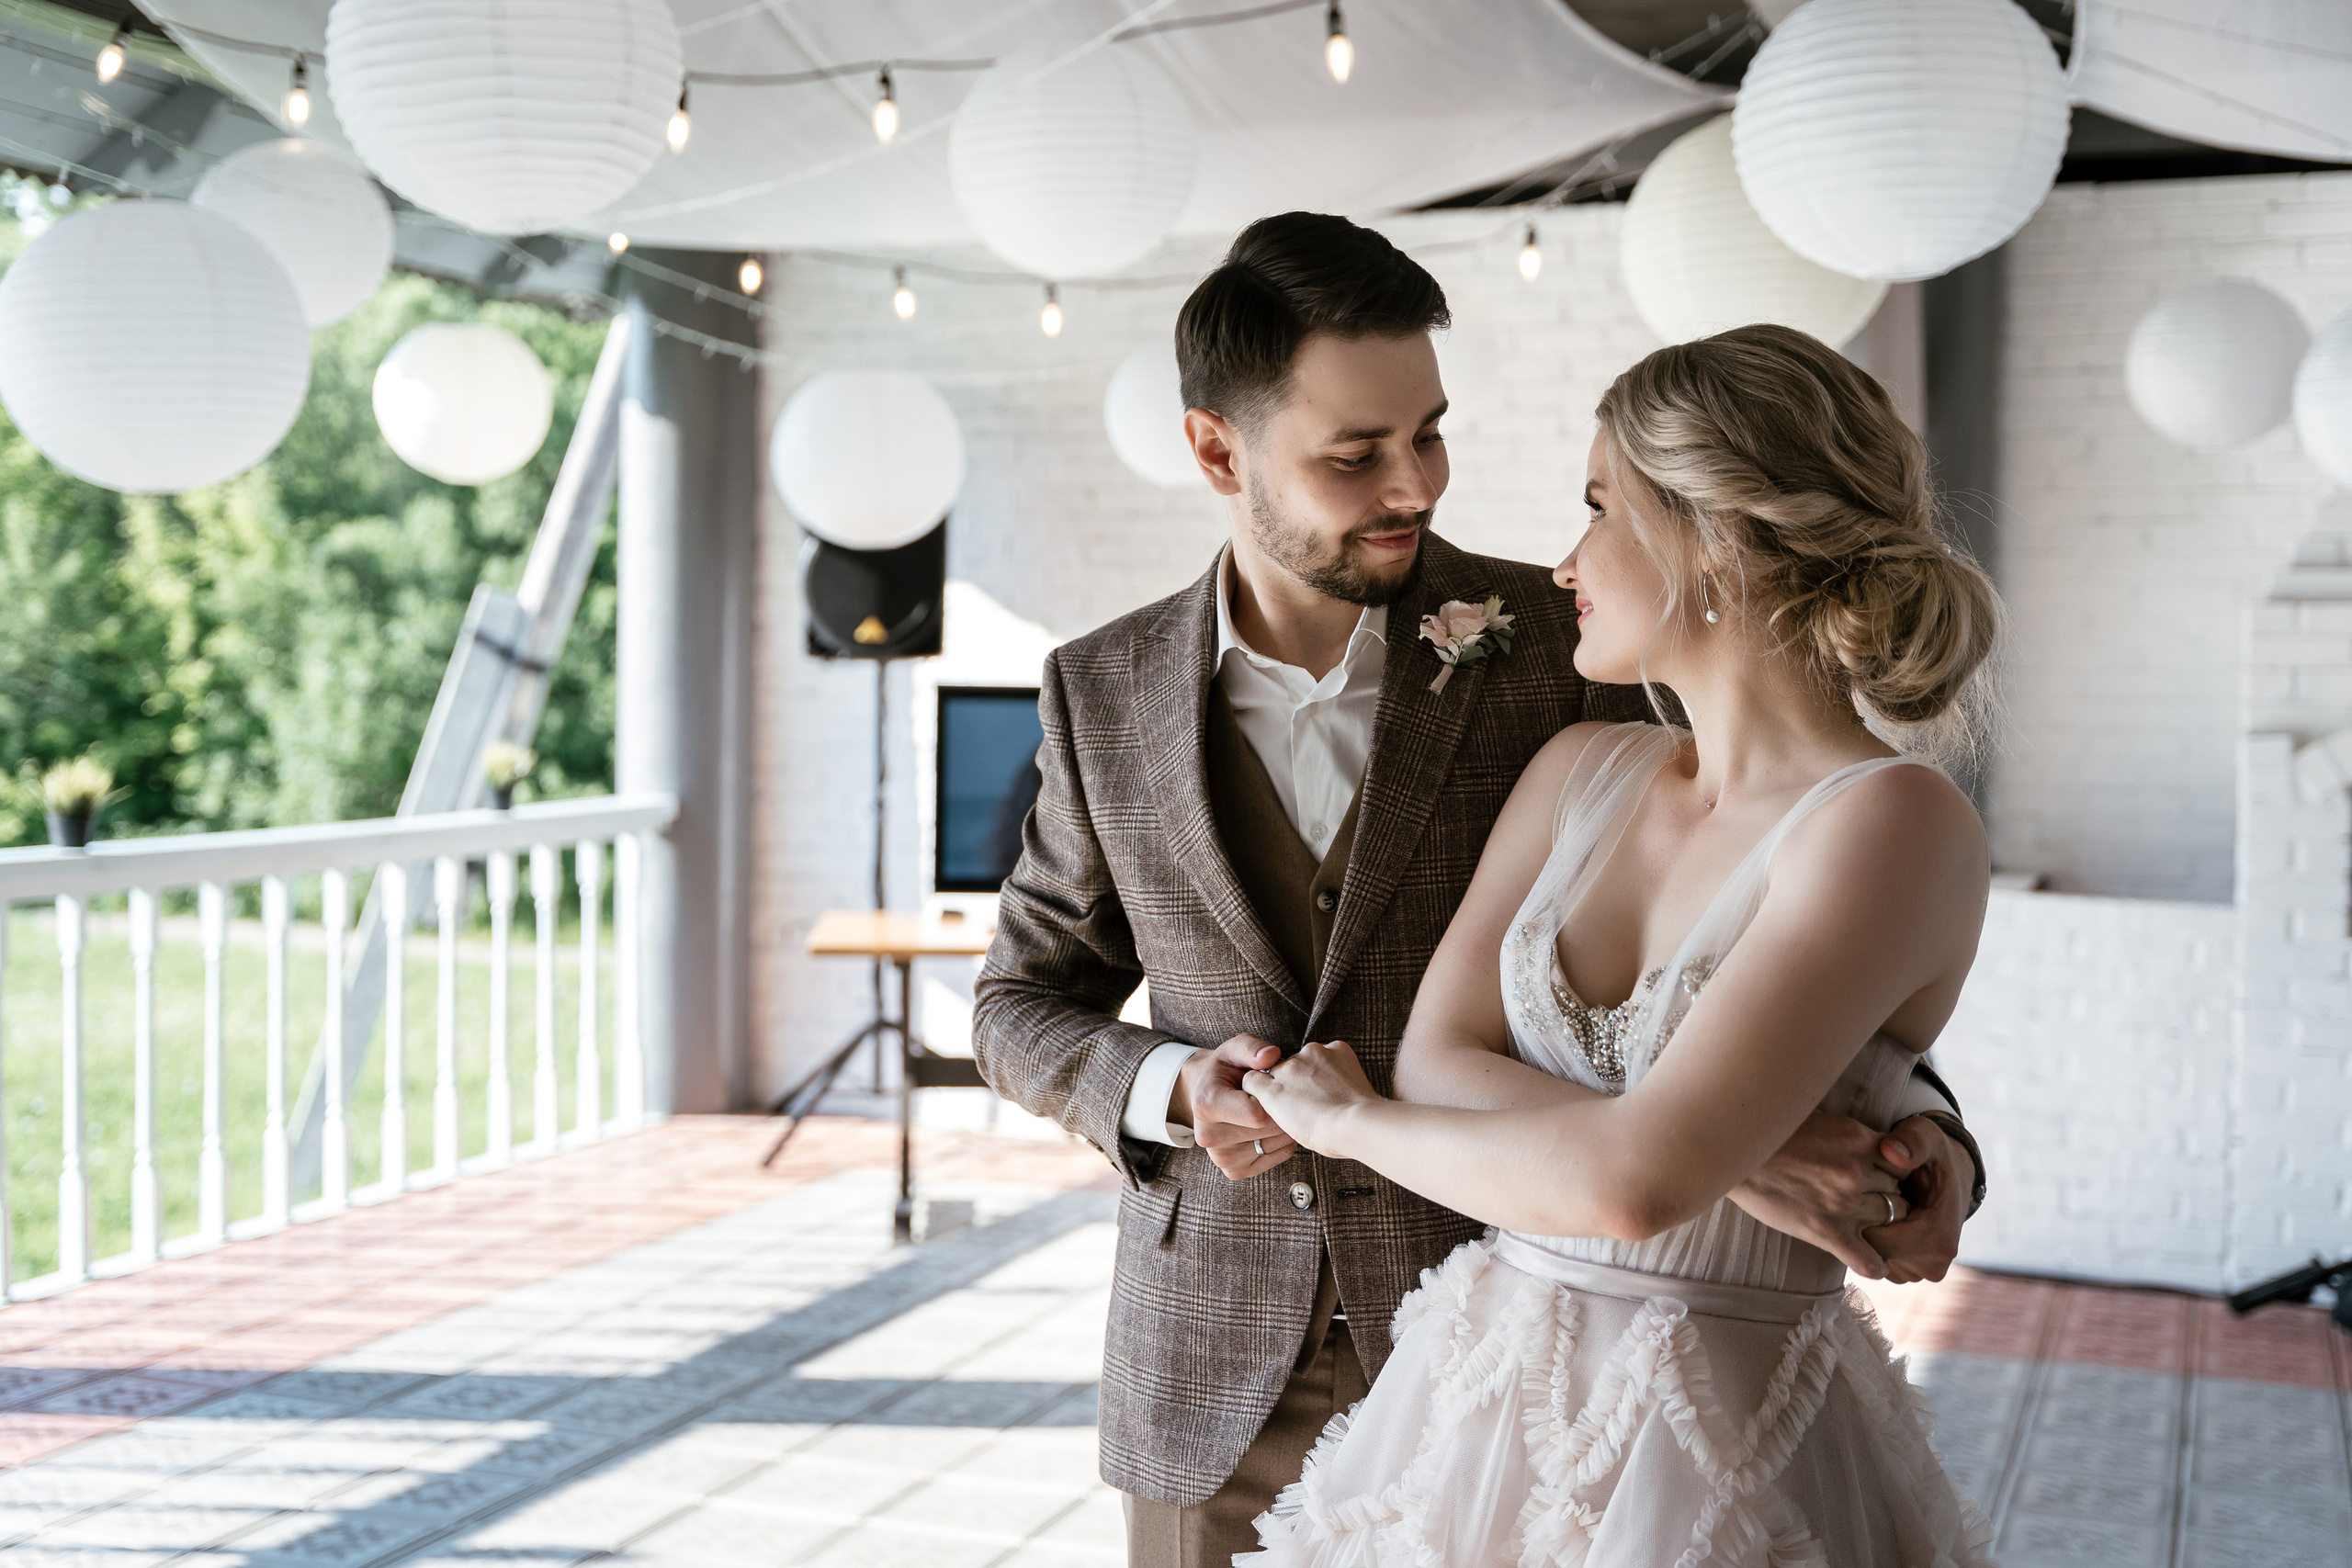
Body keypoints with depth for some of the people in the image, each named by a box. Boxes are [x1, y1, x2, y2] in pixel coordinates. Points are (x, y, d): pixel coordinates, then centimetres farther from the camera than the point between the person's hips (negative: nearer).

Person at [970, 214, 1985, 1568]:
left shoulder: (1559, 642, -8)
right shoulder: (1106, 693, -1)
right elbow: (1025, 1003, 8)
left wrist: (1912, 1127, -24)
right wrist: (1169, 1089, -13)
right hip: (1216, 1375, 2)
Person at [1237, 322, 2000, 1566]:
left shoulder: (1897, 822, -18)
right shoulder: (1579, 773, 3)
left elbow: (1632, 1181, -27)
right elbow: (1436, 1061, -5)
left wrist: (1356, 1120, -10)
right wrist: (1769, 1158, -19)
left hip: (1728, 1453, -5)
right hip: (1482, 1403, 6)